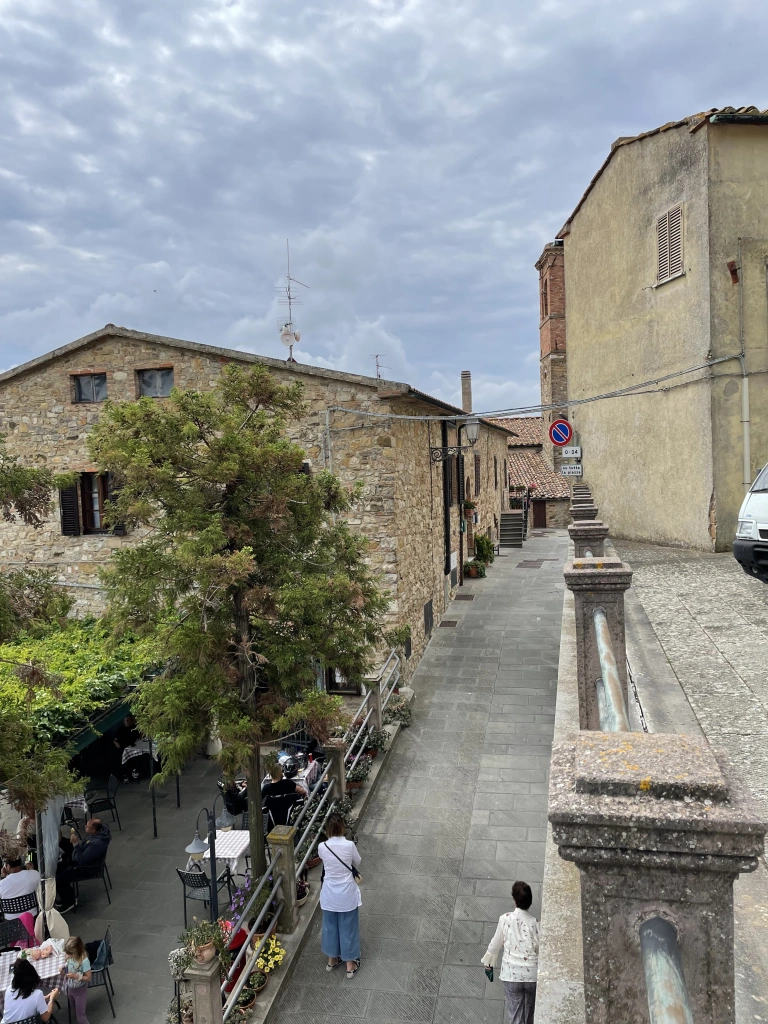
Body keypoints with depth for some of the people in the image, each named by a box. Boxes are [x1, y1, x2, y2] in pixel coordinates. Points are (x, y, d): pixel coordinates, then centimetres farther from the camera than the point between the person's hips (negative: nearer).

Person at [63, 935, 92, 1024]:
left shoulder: (84, 961, -31)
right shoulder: (69, 957, -15)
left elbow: (88, 977, -23)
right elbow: (67, 969, 5)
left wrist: (76, 976, -32)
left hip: (80, 991, -6)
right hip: (70, 989, 6)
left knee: (80, 1014, 7)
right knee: (74, 1011, 24)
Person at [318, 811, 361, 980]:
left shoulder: (322, 847, -16)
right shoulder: (349, 845, -21)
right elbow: (357, 863, -1)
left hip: (329, 894, 2)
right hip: (346, 894, -2)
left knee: (330, 926, 23)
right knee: (348, 927, 15)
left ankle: (332, 960, 40)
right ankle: (350, 965, 29)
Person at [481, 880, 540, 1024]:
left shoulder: (505, 919, -8)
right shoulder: (535, 923, -8)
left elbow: (496, 943, 3)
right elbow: (540, 949, -2)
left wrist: (488, 961, 20)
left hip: (511, 974, -1)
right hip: (532, 974, 1)